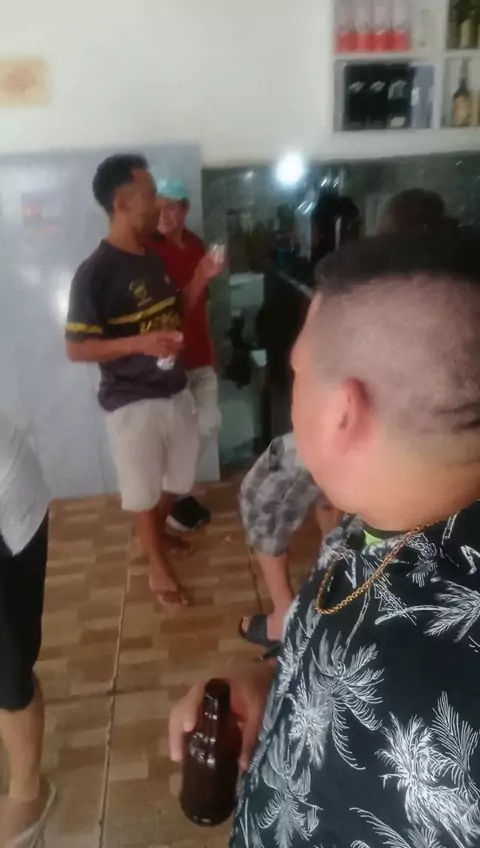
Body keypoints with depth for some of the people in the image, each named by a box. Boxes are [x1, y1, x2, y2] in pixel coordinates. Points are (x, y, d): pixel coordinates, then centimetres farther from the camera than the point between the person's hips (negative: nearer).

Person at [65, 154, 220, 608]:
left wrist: (200, 279, 0)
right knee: (143, 487, 10)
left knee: (177, 476, 21)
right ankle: (157, 566, 30)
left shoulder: (153, 258, 5)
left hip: (175, 391, 7)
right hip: (132, 401, -7)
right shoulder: (94, 272, -18)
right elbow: (76, 348, -17)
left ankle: (158, 532, 48)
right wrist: (140, 343, -29)